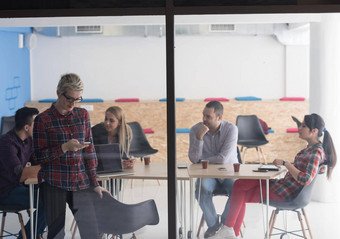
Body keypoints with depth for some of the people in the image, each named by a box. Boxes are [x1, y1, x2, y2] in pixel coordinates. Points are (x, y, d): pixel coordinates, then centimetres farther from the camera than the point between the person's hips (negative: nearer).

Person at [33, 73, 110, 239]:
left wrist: (95, 184, 5)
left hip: (81, 183, 3)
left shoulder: (83, 115, 10)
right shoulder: (43, 120, -2)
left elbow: (89, 150, 10)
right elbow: (40, 157, -4)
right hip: (54, 184, -3)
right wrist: (65, 147, -19)